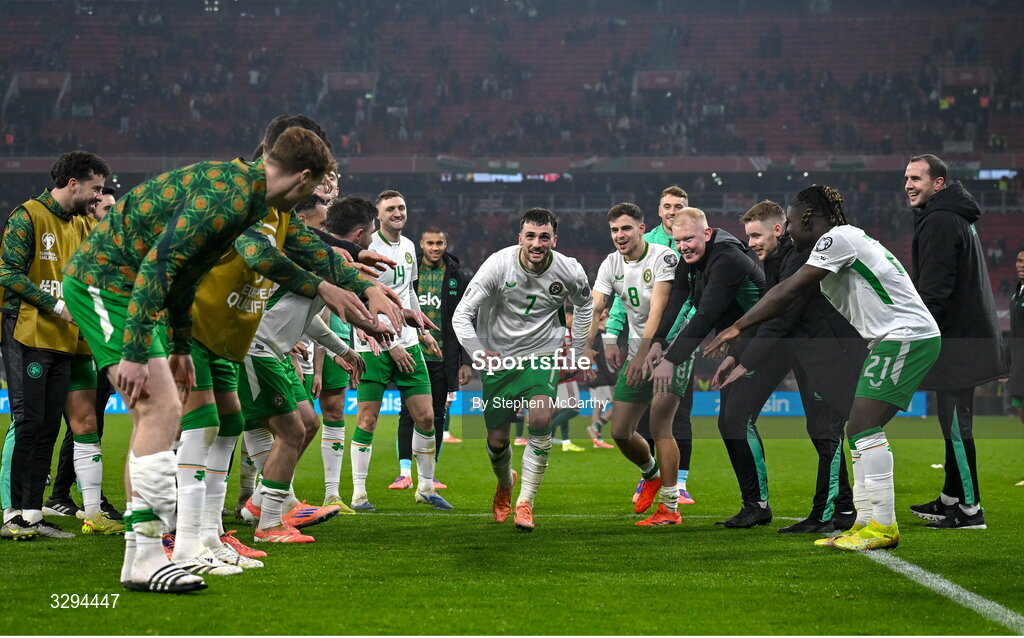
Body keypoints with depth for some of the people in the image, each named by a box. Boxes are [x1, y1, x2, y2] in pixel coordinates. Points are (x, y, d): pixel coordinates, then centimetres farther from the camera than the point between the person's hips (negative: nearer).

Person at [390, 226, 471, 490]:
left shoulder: (458, 278, 5)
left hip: (444, 358, 1)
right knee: (408, 413, -5)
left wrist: (466, 362, 2)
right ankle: (405, 473, -5)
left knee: (437, 416, 6)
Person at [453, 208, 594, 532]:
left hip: (543, 353, 0)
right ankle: (505, 485, 40)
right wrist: (479, 352, -28)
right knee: (497, 440, 4)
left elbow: (584, 305, 12)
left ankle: (525, 502, -12)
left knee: (541, 420, -24)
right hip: (499, 357, 0)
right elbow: (461, 314, -15)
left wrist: (576, 350, 11)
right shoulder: (498, 265, -18)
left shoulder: (570, 271, -12)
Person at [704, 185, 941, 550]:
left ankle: (883, 525, -13)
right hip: (892, 341, 10)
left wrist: (737, 327, -13)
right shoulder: (838, 245, 20)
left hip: (906, 337, -10)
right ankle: (865, 521, 10)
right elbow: (793, 299, 21)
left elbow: (789, 291, -16)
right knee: (859, 431, 9)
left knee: (864, 428, -14)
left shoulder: (838, 238, -11)